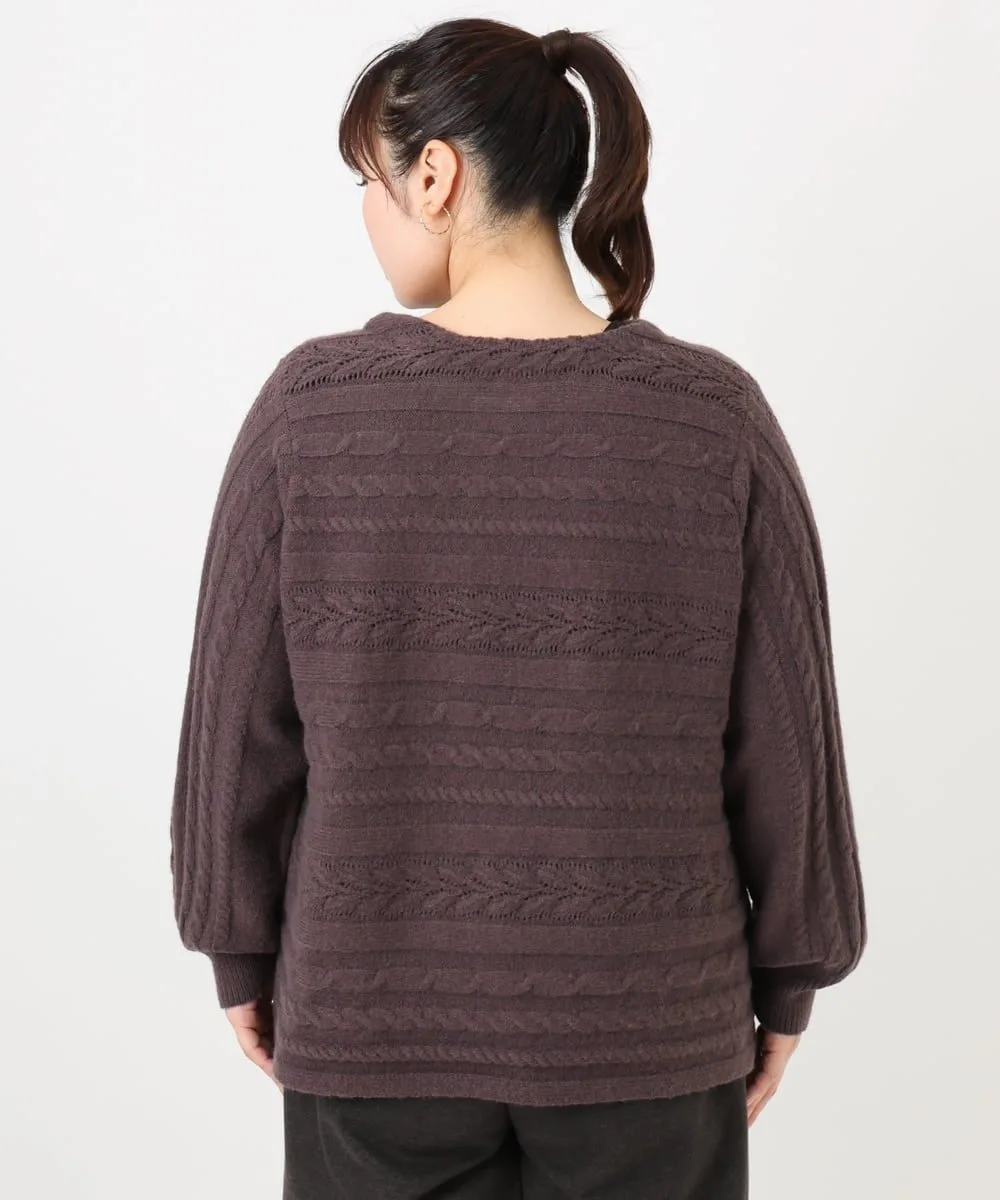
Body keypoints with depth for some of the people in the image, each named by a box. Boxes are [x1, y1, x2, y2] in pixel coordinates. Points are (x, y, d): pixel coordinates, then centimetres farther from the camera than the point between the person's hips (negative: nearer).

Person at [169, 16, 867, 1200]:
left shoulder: (310, 406, -11)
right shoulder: (715, 416, -10)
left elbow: (237, 722, -4)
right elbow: (783, 736, -6)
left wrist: (240, 949, 10)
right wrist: (789, 974, 8)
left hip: (372, 1020, 0)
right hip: (646, 1025, 1)